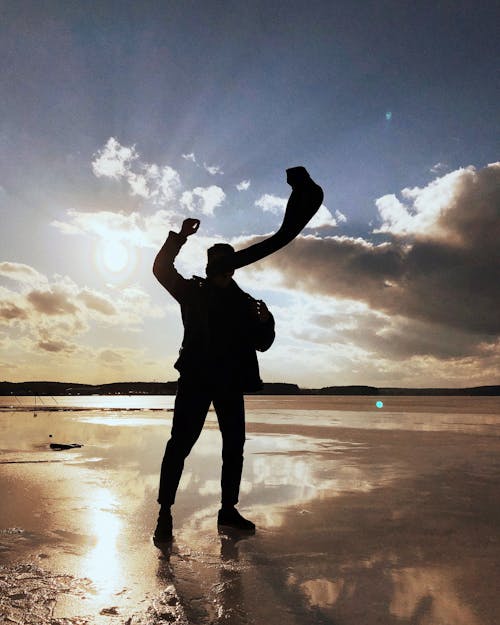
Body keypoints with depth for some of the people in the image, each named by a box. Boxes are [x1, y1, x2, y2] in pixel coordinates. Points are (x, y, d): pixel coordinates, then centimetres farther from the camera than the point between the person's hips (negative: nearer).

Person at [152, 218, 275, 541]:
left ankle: (228, 509, 21)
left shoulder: (246, 302, 13)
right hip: (196, 378, -3)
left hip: (231, 382, 4)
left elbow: (262, 344, 10)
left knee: (235, 446, 7)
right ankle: (165, 513, -1)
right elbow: (162, 269, -2)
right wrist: (180, 237, -12)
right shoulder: (194, 291, 9)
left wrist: (265, 322, -11)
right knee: (180, 443, -9)